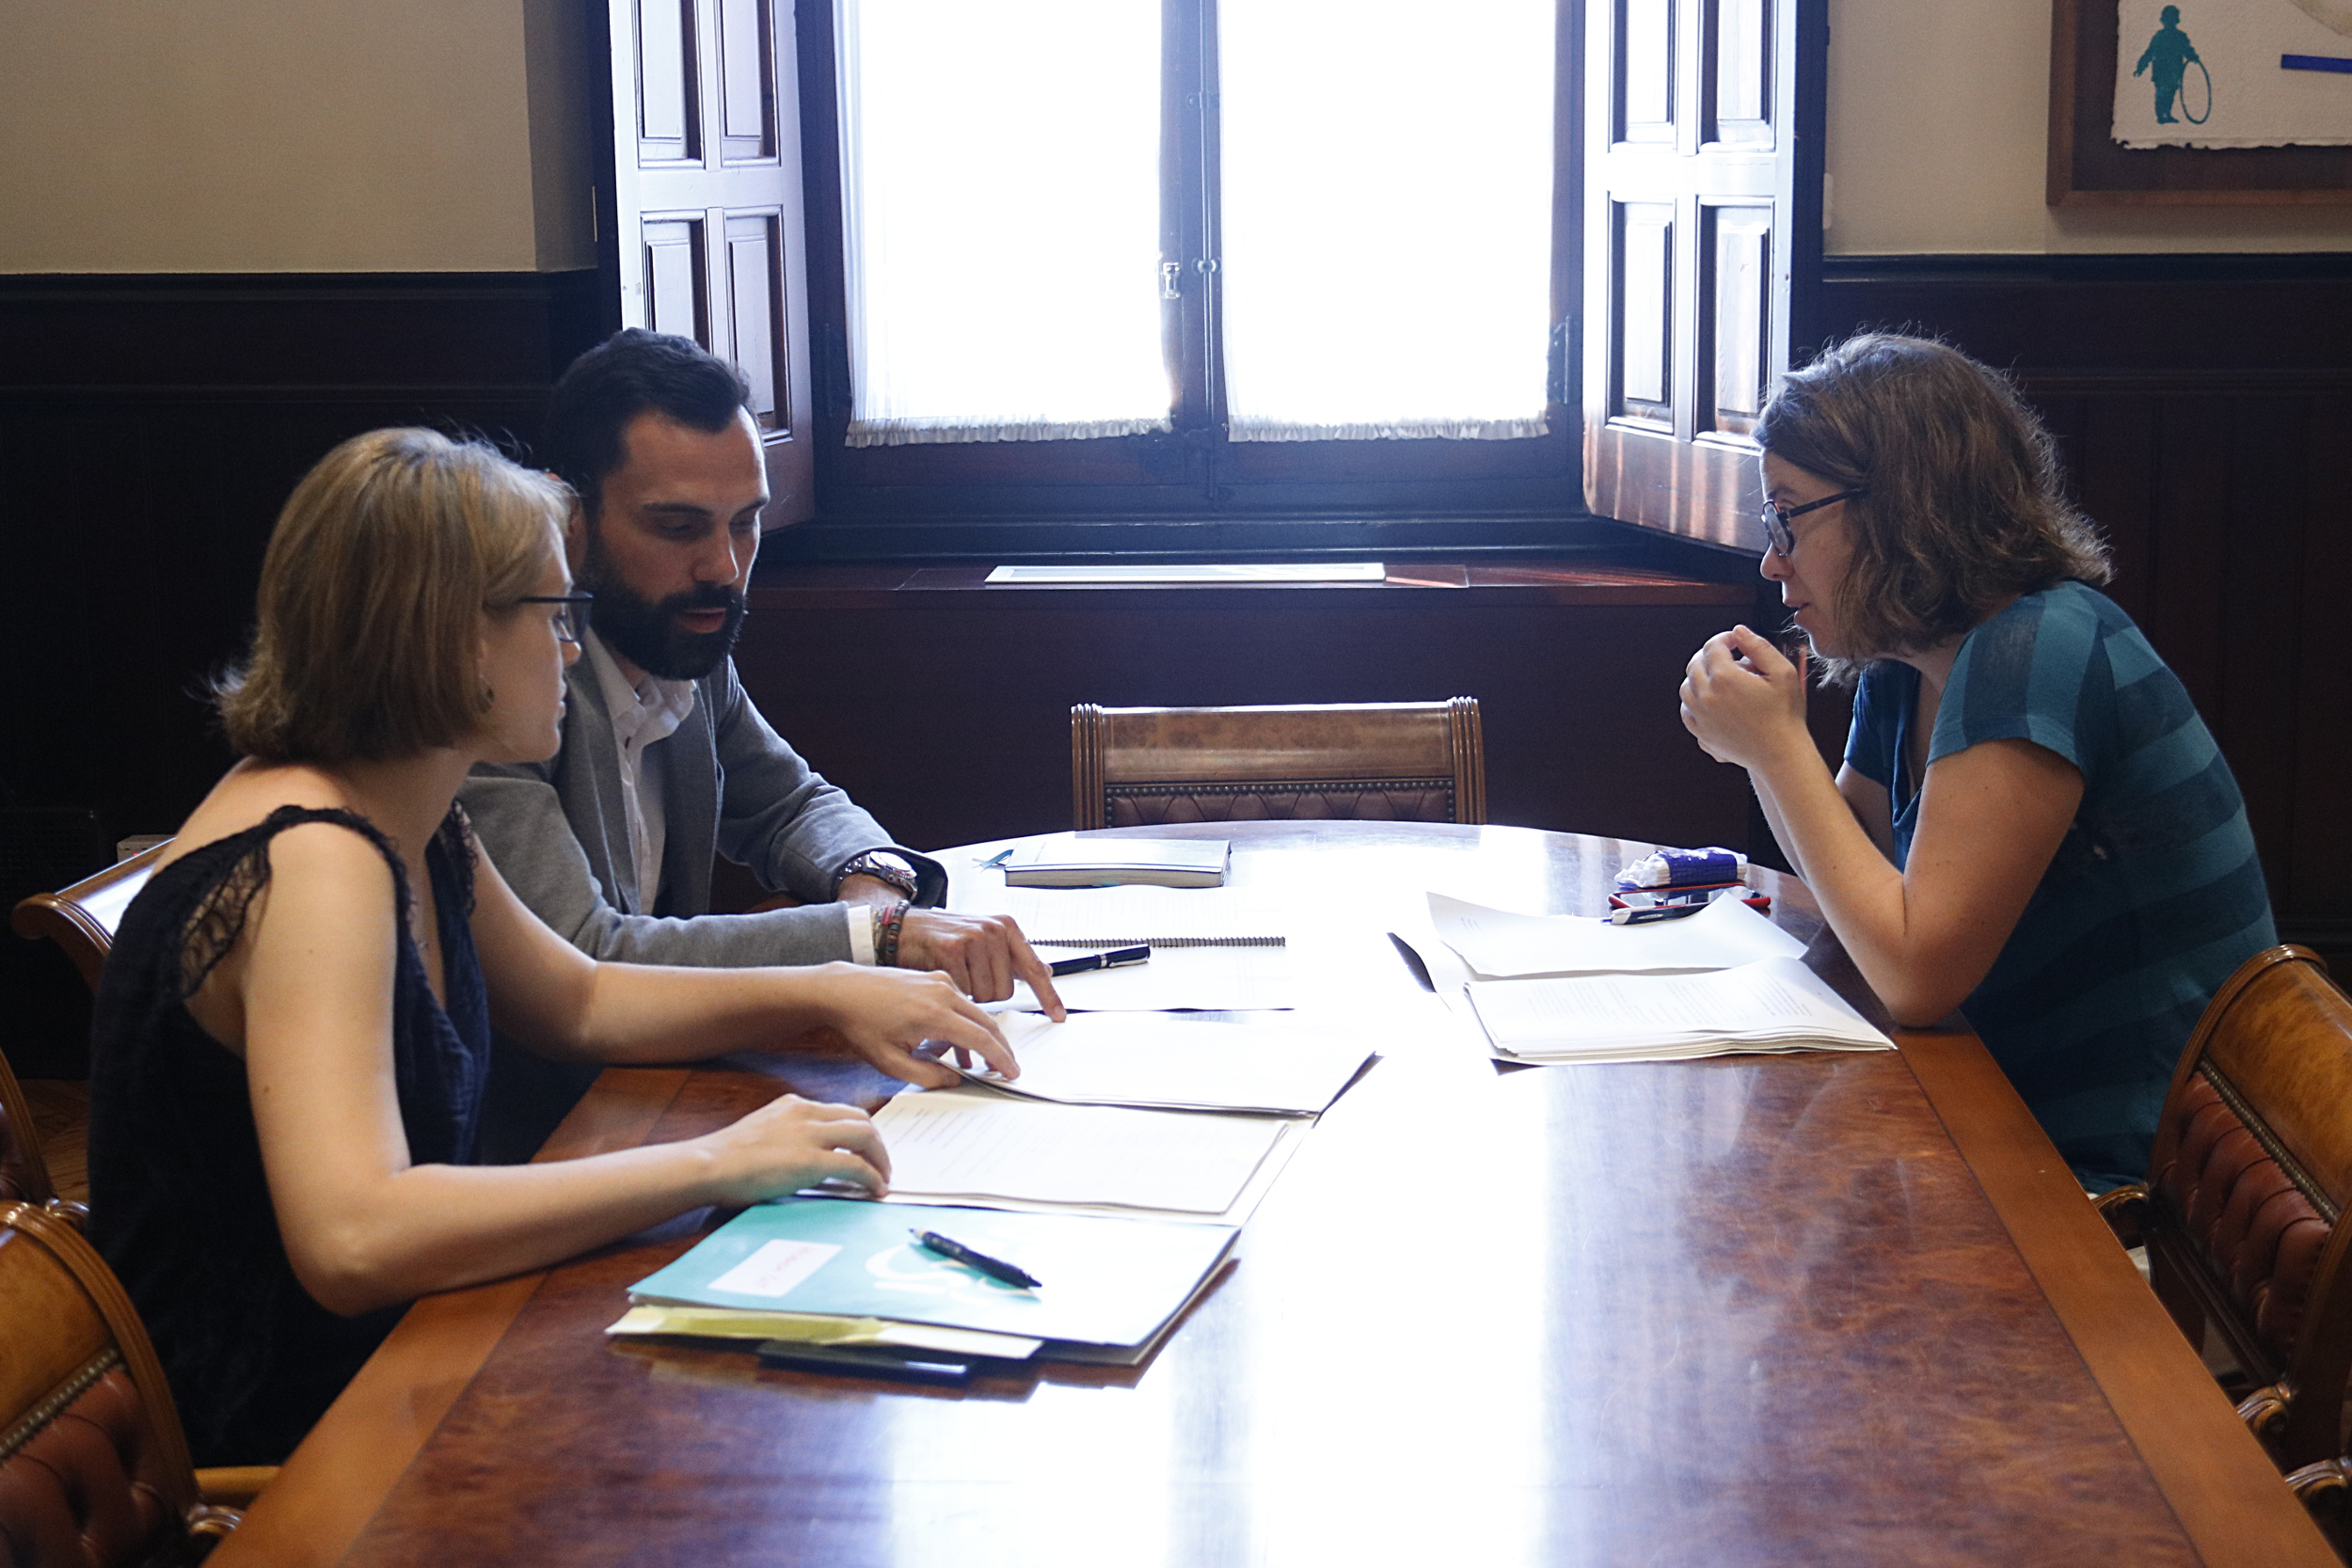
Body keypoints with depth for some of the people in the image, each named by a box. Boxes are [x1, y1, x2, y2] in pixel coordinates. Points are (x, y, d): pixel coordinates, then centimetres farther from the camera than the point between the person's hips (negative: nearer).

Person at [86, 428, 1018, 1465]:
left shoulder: (418, 832, 5)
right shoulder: (312, 865, -25)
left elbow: (578, 1002, 22)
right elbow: (351, 1241, -37)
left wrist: (827, 992, 7)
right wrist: (715, 1163, -32)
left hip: (380, 1361, 9)